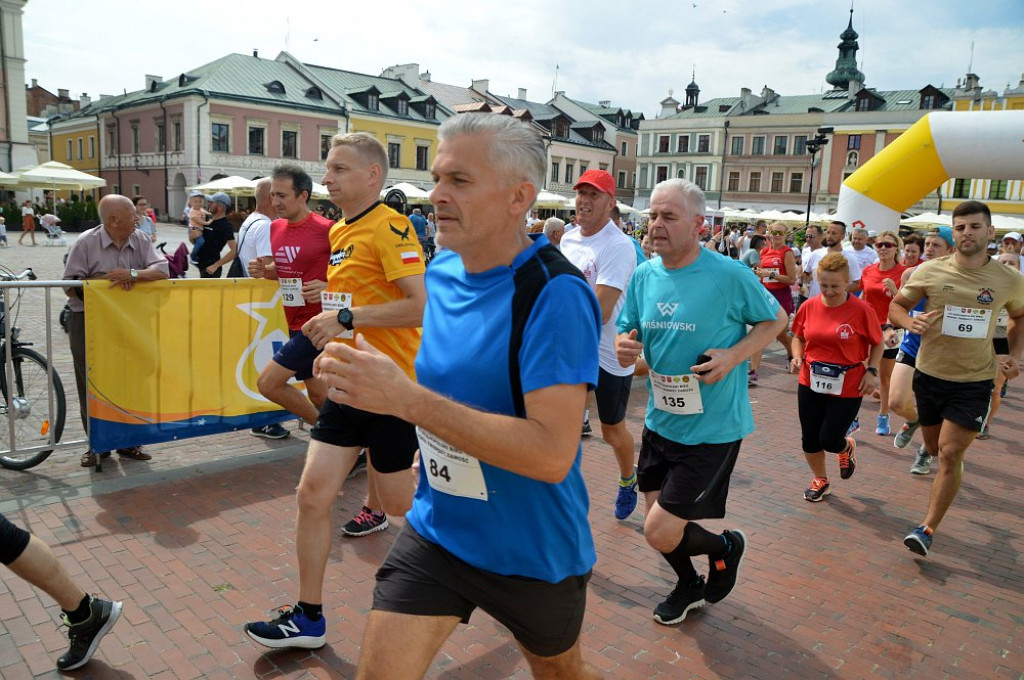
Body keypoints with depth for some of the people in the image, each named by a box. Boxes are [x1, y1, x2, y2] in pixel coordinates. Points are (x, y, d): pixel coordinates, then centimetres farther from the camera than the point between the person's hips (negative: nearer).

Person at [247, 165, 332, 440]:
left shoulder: (326, 229, -16)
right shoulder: (276, 227, 7)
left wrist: (329, 287, -27)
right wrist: (263, 270, 1)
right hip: (295, 322, 8)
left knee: (268, 383, -9)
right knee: (316, 392, 15)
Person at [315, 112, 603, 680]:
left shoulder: (555, 295, -26)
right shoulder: (442, 270, -2)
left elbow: (552, 454, -33)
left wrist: (406, 399, -34)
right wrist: (434, 447, 7)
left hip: (535, 551, -4)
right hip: (436, 529, 5)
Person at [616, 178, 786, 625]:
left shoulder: (729, 275, -15)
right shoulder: (644, 276, -1)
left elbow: (776, 319, -1)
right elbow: (626, 342, 6)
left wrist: (734, 355, -18)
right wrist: (623, 347, -19)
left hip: (712, 427, -5)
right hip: (660, 419, 6)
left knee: (660, 533, -6)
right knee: (659, 523, 17)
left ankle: (726, 546, 27)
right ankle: (690, 585, 48)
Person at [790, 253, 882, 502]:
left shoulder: (861, 309, -11)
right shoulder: (808, 306, -3)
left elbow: (878, 343, 1)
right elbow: (798, 337, 12)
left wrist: (871, 370, -10)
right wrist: (797, 357, -7)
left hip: (847, 387, -3)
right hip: (810, 383, 3)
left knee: (829, 440, -2)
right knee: (809, 439, 9)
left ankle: (847, 447, 37)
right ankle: (820, 480, 35)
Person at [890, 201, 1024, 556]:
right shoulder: (929, 271, -8)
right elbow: (896, 305, 3)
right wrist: (909, 321, -19)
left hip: (973, 382, -1)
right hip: (929, 374, 2)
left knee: (950, 453, -8)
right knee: (934, 447, 17)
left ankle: (928, 529, 0)